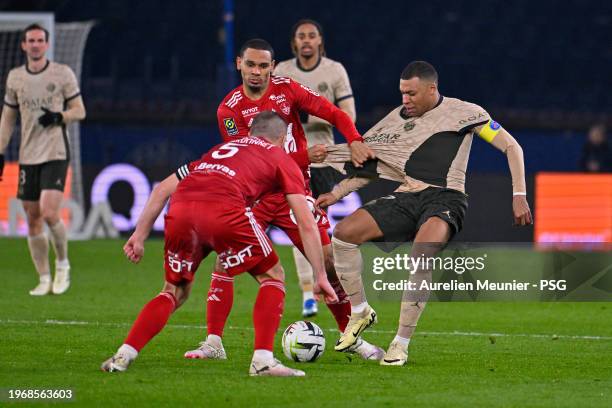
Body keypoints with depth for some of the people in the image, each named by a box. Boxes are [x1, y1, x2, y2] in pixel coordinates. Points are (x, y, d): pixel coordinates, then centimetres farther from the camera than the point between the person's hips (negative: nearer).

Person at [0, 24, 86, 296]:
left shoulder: (62, 73, 0)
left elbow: (79, 111, 3)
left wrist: (59, 117, -16)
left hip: (55, 153, -4)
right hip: (27, 156, 4)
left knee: (49, 212, -18)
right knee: (32, 218, 2)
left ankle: (63, 264, 7)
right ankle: (44, 279, 11)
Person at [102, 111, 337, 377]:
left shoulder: (220, 149, 38)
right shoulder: (281, 159, 26)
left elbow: (163, 189, 32)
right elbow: (306, 224, 18)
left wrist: (140, 236, 33)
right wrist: (321, 276, 22)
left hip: (180, 211, 4)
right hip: (224, 211, -4)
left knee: (175, 291, 24)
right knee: (272, 277, 17)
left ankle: (123, 356, 12)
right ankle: (263, 360, 4)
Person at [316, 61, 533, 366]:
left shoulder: (463, 112, 2)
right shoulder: (397, 119, 15)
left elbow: (511, 146, 4)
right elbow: (370, 165, 22)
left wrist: (519, 195, -4)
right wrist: (336, 193, 10)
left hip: (445, 198, -6)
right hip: (406, 199, 6)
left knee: (421, 256, -36)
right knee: (343, 233, -14)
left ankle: (401, 343, -28)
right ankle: (360, 312, 4)